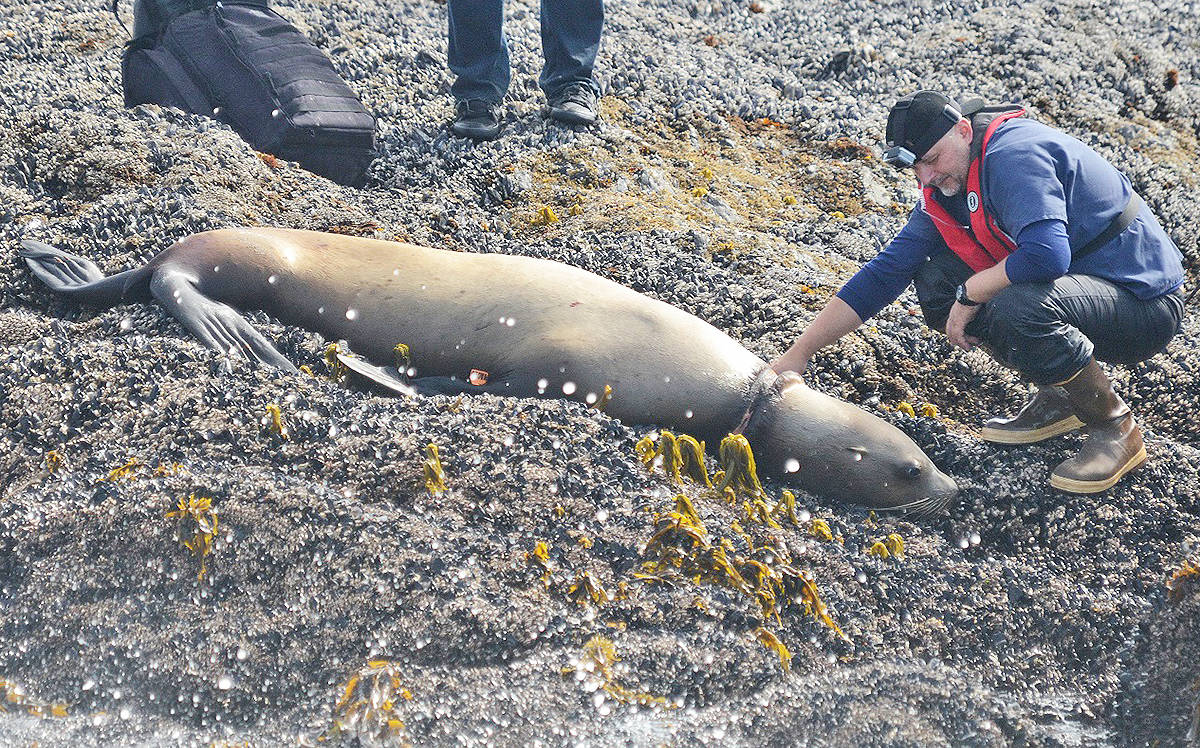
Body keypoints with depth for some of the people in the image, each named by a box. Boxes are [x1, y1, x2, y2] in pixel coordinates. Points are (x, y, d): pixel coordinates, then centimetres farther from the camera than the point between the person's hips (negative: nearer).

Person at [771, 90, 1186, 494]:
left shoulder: (1014, 153, -23)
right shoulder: (945, 187, 5)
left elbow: (1047, 255, -37)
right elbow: (884, 273, 6)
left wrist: (969, 294, -20)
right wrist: (798, 354, 2)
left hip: (1146, 305, -9)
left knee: (1016, 308, -36)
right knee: (934, 280, 1)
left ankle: (1116, 429, -12)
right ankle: (1059, 396, 7)